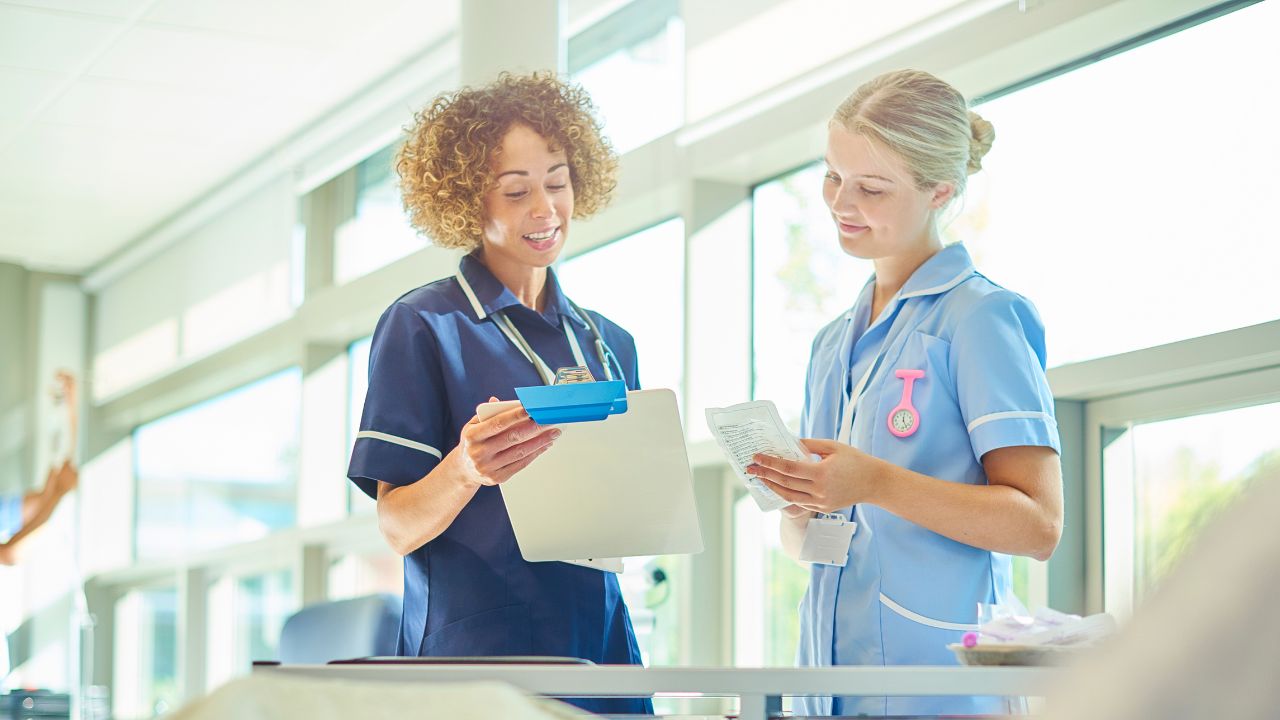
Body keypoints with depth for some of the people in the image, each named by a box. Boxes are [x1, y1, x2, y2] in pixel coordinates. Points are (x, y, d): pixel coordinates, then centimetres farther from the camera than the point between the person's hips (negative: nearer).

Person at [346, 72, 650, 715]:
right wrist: (465, 471, -27)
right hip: (477, 655, -5)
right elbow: (399, 527, -7)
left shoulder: (609, 343, 15)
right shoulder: (423, 326, -3)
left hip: (599, 644, 5)